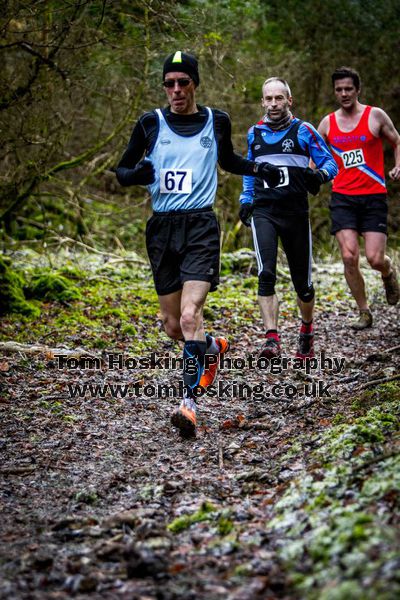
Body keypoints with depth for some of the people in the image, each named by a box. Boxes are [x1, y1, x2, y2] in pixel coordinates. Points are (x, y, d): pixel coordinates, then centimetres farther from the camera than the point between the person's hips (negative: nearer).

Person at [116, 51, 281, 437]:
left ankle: (190, 402, -19)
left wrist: (257, 168, 8)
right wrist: (137, 174, -12)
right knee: (173, 326, 9)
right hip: (161, 228, 2)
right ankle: (212, 347, 41)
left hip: (200, 225, -2)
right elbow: (122, 170, 11)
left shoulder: (216, 122, 6)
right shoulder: (150, 123, 4)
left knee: (190, 317, -20)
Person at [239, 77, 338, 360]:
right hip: (263, 212, 2)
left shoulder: (303, 131, 0)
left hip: (296, 213, -1)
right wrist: (246, 199, 20)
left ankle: (307, 331, 34)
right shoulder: (254, 133, 11)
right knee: (266, 275, -19)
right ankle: (272, 339, -21)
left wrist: (320, 175, -22)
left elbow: (330, 163, 0)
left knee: (302, 281, 7)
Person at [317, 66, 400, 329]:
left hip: (374, 197, -2)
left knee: (375, 258, -10)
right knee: (349, 257, -11)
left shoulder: (375, 116, 1)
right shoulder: (328, 123, 9)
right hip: (343, 198, 2)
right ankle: (364, 312, 6)